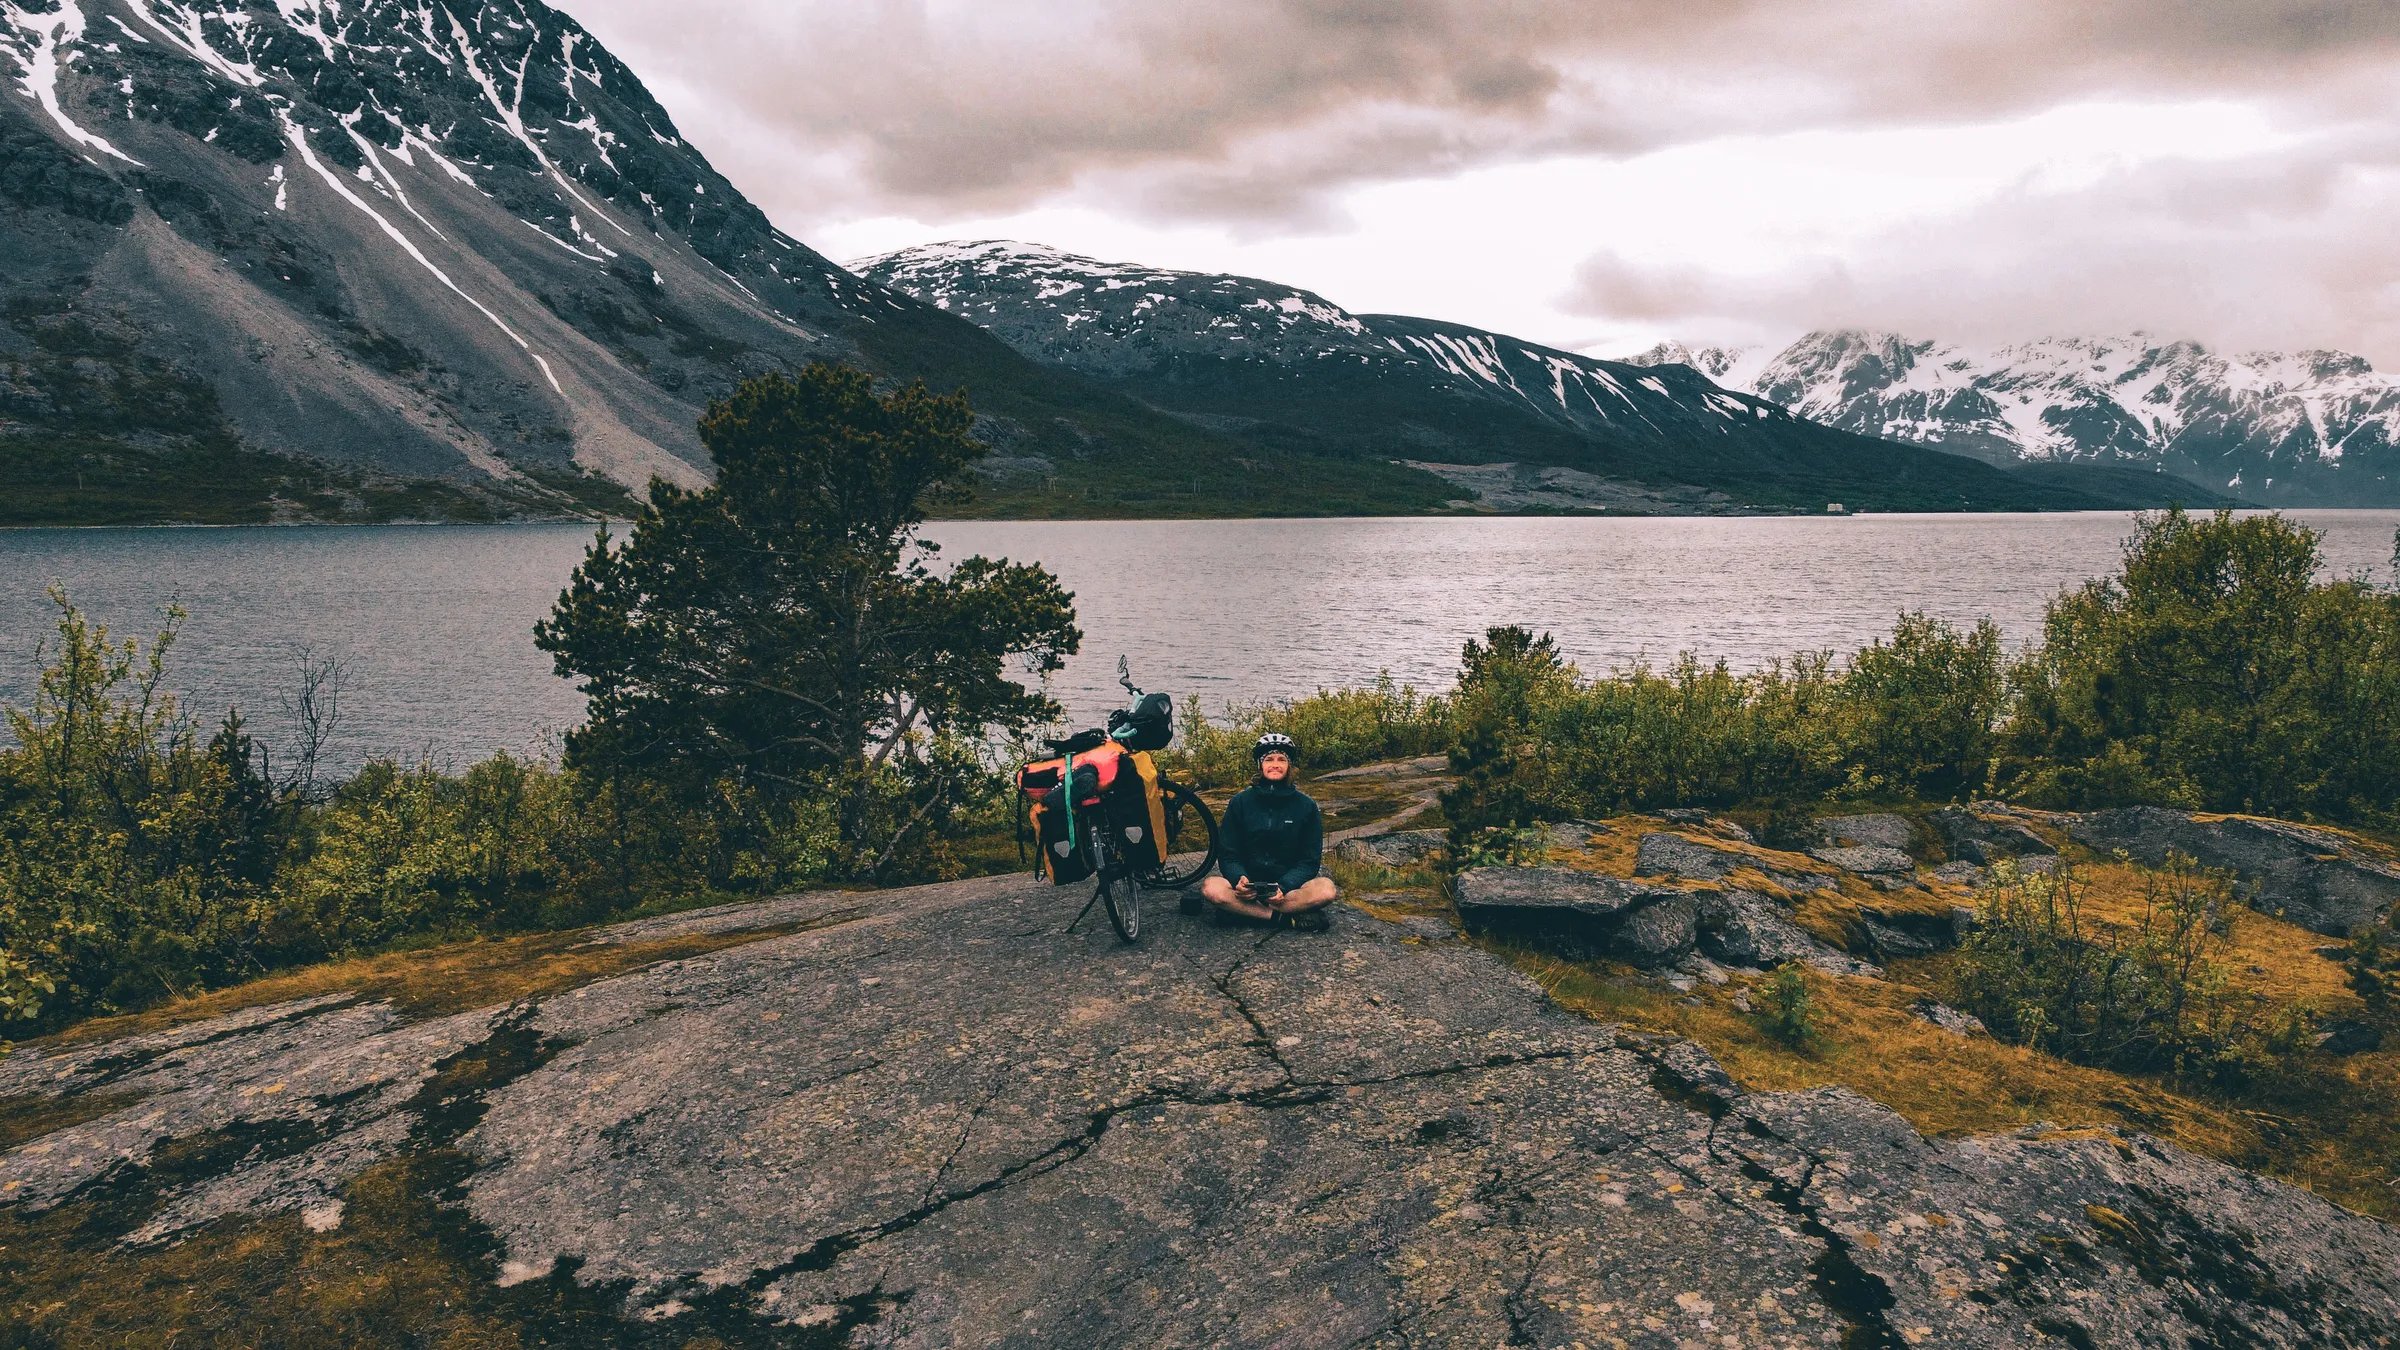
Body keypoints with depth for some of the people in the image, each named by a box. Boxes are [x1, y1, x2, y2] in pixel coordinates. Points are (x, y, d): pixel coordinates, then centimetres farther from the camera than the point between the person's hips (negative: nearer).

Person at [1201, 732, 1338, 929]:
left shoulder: (1306, 806, 3)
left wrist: (1283, 887, -19)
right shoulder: (1240, 802, 4)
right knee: (1211, 888, -32)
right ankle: (1288, 916, -27)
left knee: (1326, 889, -31)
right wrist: (1239, 879, -21)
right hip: (1248, 885, 1)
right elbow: (1227, 855, 2)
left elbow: (1309, 861, 0)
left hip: (1289, 885, 0)